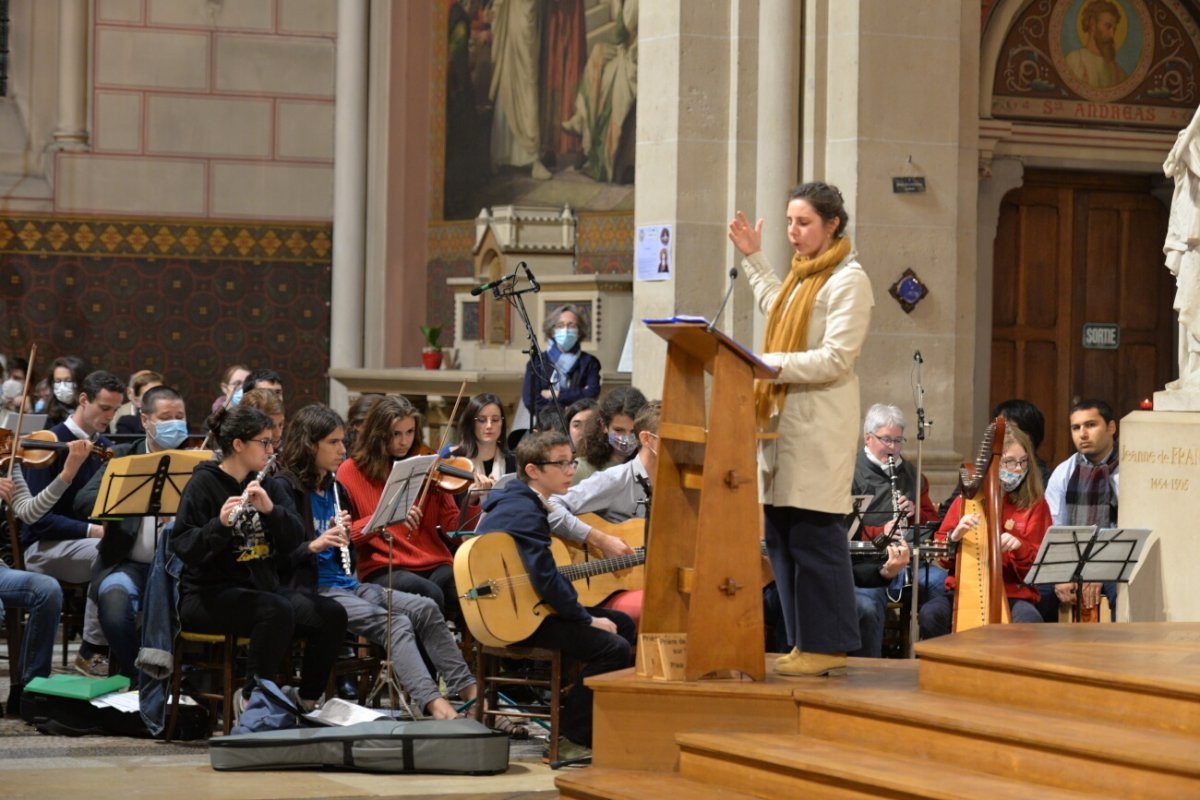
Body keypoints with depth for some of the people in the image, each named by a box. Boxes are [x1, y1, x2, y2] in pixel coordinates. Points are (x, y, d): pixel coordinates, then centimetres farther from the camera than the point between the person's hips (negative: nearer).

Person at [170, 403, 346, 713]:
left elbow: (295, 539, 1)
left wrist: (270, 509, -17)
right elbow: (183, 548, -15)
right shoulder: (203, 485, -5)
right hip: (210, 594, -6)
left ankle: (307, 699, -1)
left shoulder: (268, 485, 13)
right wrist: (220, 524, -31)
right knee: (278, 611, -35)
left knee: (332, 615, -16)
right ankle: (251, 699, -19)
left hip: (263, 587, 6)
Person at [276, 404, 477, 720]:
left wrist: (343, 538, -1)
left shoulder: (336, 490, 17)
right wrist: (314, 545, -26)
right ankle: (432, 702, -42)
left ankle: (468, 691, -17)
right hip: (311, 590, -7)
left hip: (348, 585, 7)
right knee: (394, 622, -28)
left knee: (424, 609, -13)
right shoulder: (286, 489, -5)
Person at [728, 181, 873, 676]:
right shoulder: (803, 274, 19)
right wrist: (753, 259, 38)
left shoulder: (848, 281, -9)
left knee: (815, 538, -8)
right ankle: (805, 643, 13)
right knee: (781, 536, 8)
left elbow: (836, 359, -17)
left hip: (819, 427, -9)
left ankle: (827, 646, -3)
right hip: (785, 423, 9)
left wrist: (768, 363, -22)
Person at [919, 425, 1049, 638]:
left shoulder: (1035, 505, 9)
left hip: (1014, 594, -1)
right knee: (930, 614, -30)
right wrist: (954, 537, -14)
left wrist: (1019, 547, -18)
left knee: (1029, 619, -36)